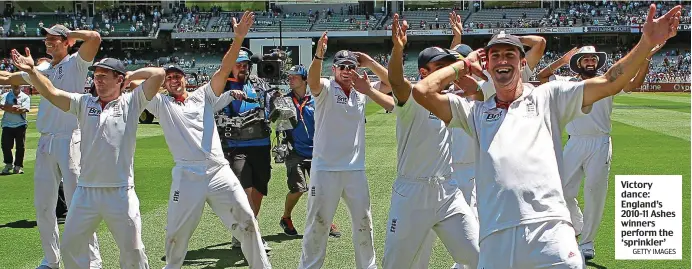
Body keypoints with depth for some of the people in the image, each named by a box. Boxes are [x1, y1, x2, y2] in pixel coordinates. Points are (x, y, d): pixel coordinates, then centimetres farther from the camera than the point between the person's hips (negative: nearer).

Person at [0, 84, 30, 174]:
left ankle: (18, 166, 11)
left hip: (20, 125, -1)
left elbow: (24, 110, -12)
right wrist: (18, 107, -16)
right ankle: (8, 164, 16)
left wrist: (9, 108, -12)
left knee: (20, 147, 0)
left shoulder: (25, 97, 5)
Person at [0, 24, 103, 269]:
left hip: (69, 141, -7)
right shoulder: (42, 70, 17)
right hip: (45, 142, 7)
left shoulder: (75, 63, -1)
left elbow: (94, 37, -17)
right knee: (42, 205, 11)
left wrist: (69, 34, -3)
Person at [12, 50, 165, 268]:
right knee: (69, 248, 9)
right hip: (86, 191, 4)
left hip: (120, 193, -4)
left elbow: (158, 74, -8)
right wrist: (32, 71, -15)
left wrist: (131, 76, 4)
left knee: (132, 251, 3)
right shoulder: (84, 103, 10)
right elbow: (51, 92, -1)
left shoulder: (131, 103, 1)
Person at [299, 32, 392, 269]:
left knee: (363, 221, 13)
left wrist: (370, 63, -5)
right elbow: (312, 81, -28)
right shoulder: (325, 89, -7)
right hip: (325, 169, -4)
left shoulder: (362, 90, 7)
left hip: (355, 169, 4)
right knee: (318, 222, 4)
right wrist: (318, 56, -47)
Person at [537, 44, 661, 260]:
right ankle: (576, 226, 32)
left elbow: (635, 83, -8)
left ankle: (587, 243, 6)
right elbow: (542, 76, 8)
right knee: (563, 191, 5)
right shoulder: (567, 83, 9)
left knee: (595, 192, -2)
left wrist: (646, 59, -21)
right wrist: (562, 61, 2)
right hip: (574, 143, 2)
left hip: (600, 144, -2)